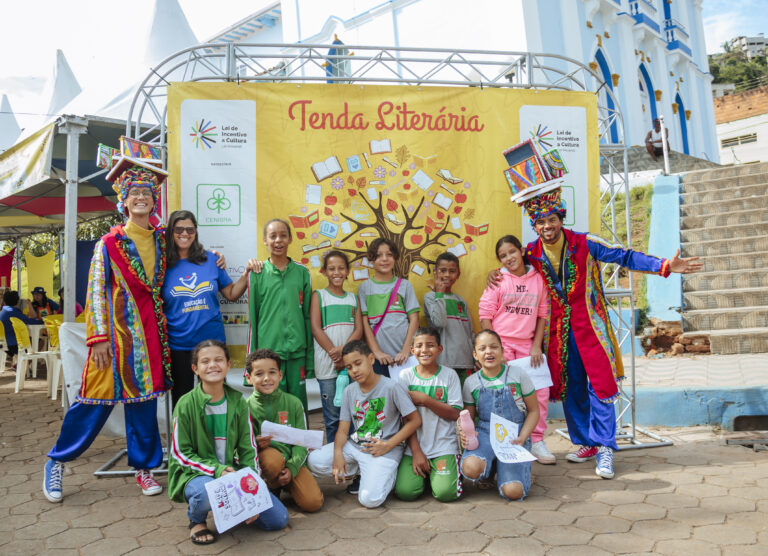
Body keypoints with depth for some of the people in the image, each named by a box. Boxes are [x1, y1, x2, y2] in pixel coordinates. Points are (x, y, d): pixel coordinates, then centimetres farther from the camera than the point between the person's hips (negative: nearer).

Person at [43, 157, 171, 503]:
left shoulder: (161, 239, 10)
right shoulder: (109, 243, -2)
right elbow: (96, 291, -5)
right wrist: (99, 338, -12)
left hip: (150, 329, 4)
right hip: (117, 326, -4)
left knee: (144, 396, 8)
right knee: (99, 397, -1)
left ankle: (143, 466, 20)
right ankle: (57, 461, 20)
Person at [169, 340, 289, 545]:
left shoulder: (238, 402, -2)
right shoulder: (186, 405, -12)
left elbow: (248, 449, 1)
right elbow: (181, 453, -9)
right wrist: (216, 470, -23)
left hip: (231, 470, 3)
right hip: (195, 473, -3)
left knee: (278, 519, -7)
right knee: (207, 492, -40)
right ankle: (196, 520, -3)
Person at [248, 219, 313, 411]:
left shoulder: (302, 272, 7)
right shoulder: (258, 274, 2)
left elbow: (308, 315, 10)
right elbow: (252, 317, 5)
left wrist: (310, 357, 7)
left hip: (297, 352, 2)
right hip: (268, 350, -2)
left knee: (298, 405, 7)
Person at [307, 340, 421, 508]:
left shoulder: (391, 387, -11)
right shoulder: (350, 391, 5)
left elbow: (415, 420, -9)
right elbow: (343, 429, 4)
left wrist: (388, 445, -14)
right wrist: (338, 453, -16)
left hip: (384, 451, -5)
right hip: (354, 445, 6)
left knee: (369, 499, -24)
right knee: (313, 461, -14)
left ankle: (386, 474, 9)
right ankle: (361, 472, 5)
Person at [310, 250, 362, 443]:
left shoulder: (353, 298, 12)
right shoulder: (318, 296, 4)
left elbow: (359, 329, 4)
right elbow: (316, 329, -4)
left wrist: (343, 350, -14)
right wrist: (335, 355, -12)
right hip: (327, 364, -2)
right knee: (332, 416, 2)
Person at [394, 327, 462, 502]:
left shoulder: (449, 375, 0)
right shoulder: (405, 375, 2)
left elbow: (455, 414, -6)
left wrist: (424, 399, -15)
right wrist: (416, 452, -8)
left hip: (444, 446, -1)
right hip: (414, 445, 1)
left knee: (445, 493, -20)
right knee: (405, 492, -16)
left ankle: (436, 472, 12)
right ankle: (424, 472, 14)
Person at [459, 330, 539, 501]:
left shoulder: (518, 375, -1)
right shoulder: (471, 383, 3)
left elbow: (533, 411, 5)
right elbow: (468, 417, 11)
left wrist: (522, 438, -11)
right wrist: (465, 434, -13)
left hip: (514, 436, -1)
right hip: (485, 434, 1)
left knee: (513, 491, -23)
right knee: (471, 467, -33)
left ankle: (502, 469, 14)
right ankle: (487, 472, 6)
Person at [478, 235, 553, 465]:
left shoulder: (538, 279, 6)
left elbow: (542, 314, 10)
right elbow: (485, 315, -2)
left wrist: (537, 345, 2)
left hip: (527, 345, 3)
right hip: (500, 342, -2)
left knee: (540, 390, -2)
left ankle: (536, 440, 14)